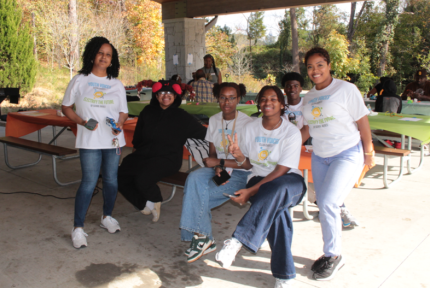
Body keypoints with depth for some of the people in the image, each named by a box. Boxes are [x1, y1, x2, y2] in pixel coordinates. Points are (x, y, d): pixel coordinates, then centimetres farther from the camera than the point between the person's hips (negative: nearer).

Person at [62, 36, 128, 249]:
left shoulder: (117, 85, 10)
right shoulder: (79, 81, 3)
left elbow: (123, 112, 13)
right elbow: (66, 107, 7)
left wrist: (119, 124, -10)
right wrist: (82, 122, -10)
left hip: (112, 140, 3)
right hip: (90, 141, -3)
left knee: (111, 180, 8)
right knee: (89, 182, -8)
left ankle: (107, 217, 31)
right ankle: (78, 228, 3)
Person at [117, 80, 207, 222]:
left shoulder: (182, 117, 2)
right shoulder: (148, 112, 12)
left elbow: (203, 134, 3)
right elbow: (137, 136, 23)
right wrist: (135, 149, 17)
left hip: (167, 158, -5)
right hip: (143, 155, 5)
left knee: (142, 179, -30)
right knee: (120, 177, -14)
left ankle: (156, 201, 5)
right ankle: (144, 205, 8)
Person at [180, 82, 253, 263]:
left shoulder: (248, 123, -11)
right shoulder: (214, 121, 8)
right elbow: (212, 152, 10)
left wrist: (220, 162, -16)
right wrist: (217, 168, -12)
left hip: (240, 174, -5)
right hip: (219, 169, 5)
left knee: (196, 195, -25)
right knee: (194, 178, -28)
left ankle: (201, 237, -4)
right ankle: (203, 237, -20)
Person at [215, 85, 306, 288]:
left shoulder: (292, 132, -8)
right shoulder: (250, 128, 5)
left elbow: (281, 171, -15)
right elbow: (248, 165, 10)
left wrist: (251, 191, -22)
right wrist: (238, 154, -15)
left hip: (288, 182, -2)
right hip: (259, 179, 2)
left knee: (276, 190, -40)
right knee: (276, 210, -33)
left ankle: (237, 241, -38)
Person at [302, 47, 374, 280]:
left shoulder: (346, 89, -9)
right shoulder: (308, 97, 9)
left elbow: (362, 121, -7)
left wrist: (369, 152, -5)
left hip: (347, 154, -6)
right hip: (319, 157, 6)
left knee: (328, 204, -16)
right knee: (324, 207, 9)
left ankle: (333, 256, 3)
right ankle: (331, 254, 25)